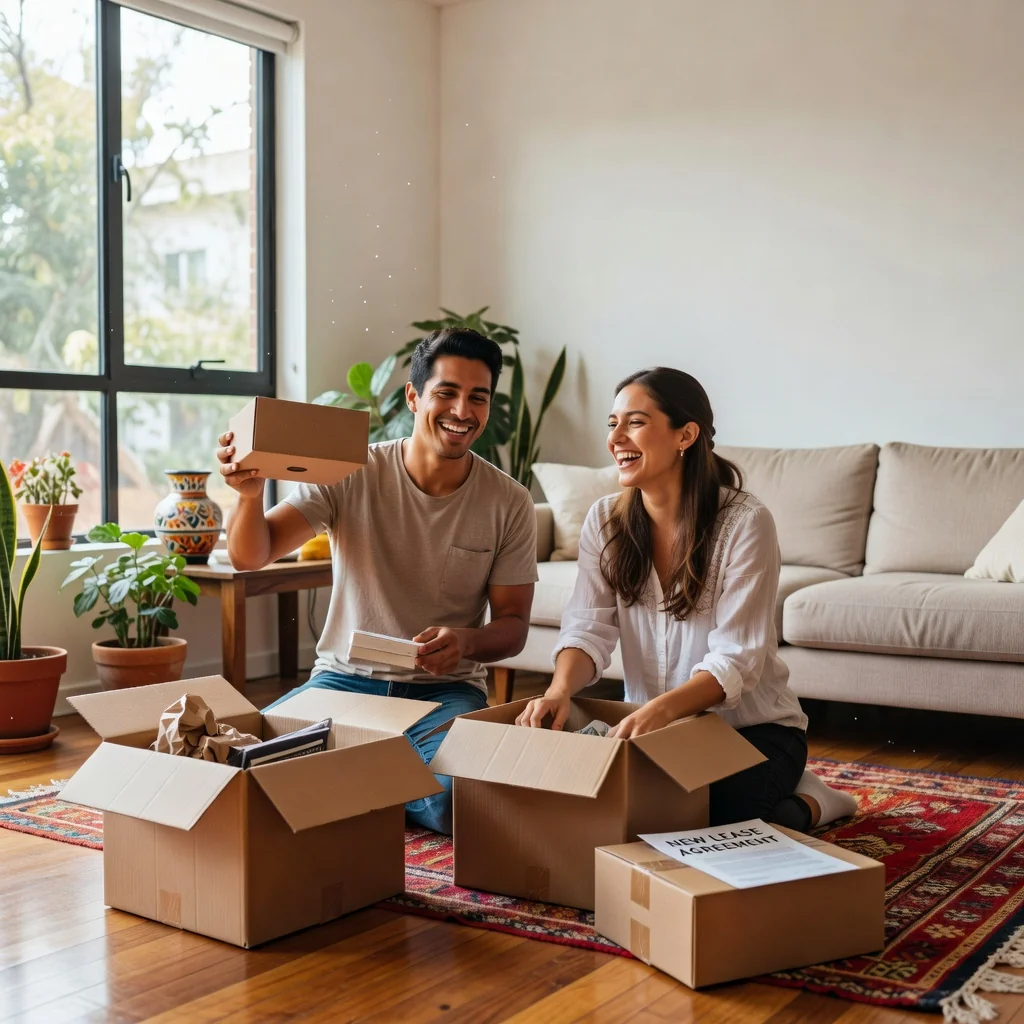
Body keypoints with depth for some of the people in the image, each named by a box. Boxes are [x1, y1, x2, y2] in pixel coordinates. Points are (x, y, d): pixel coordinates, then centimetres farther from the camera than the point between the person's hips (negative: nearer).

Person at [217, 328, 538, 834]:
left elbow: (513, 625, 1)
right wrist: (249, 494, -34)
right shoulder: (351, 474, -6)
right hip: (345, 677, 0)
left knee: (459, 793, -31)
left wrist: (467, 642, -22)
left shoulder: (509, 503, -3)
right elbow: (250, 556, -12)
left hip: (446, 689, 0)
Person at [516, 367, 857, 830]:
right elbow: (589, 629, -9)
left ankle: (804, 805, 5)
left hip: (753, 729, -6)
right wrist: (560, 689, -32)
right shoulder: (604, 521, 0)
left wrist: (661, 708, -41)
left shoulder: (745, 522, -16)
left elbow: (737, 659, -22)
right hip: (651, 725, 6)